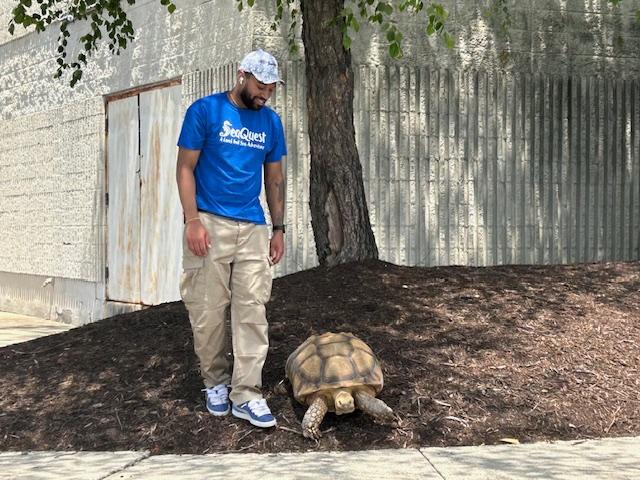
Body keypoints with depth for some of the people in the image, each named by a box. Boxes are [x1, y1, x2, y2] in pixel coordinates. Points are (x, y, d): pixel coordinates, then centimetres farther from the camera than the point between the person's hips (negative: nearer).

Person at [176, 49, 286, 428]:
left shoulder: (271, 122, 11)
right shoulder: (205, 111, -2)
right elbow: (186, 168, -3)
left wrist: (279, 229, 11)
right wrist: (193, 220, -12)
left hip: (253, 227, 4)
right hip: (210, 224, -3)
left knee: (253, 311, -2)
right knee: (208, 311, 0)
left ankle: (246, 395, 2)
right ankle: (216, 382, 18)